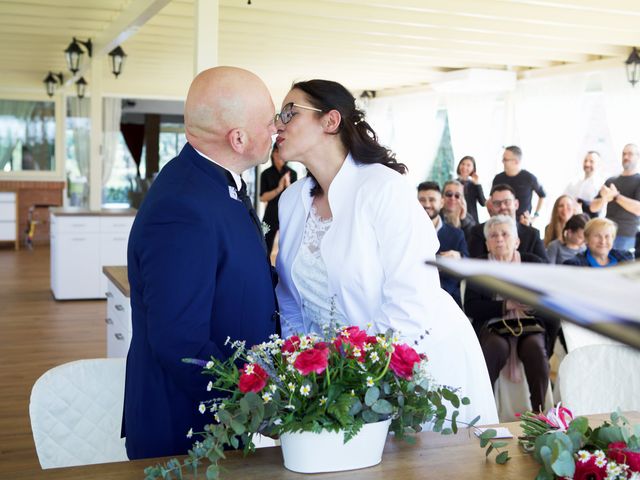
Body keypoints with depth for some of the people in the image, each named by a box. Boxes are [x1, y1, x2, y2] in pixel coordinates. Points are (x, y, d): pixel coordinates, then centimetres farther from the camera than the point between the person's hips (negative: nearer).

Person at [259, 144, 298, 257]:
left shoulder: (292, 173, 2)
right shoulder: (266, 174, 1)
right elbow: (263, 197, -5)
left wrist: (288, 185, -20)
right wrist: (278, 189, -19)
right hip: (271, 215, 0)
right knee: (265, 249, -3)